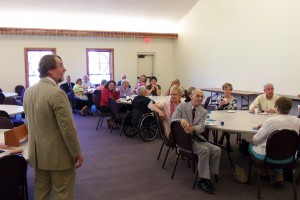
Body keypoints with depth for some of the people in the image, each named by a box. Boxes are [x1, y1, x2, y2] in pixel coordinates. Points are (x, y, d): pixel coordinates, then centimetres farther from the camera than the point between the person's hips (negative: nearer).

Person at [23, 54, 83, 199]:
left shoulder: (29, 91, 4)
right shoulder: (57, 93, -22)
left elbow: (29, 123, 13)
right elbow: (67, 128, -21)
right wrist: (77, 153, -11)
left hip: (37, 152, 8)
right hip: (58, 154, -8)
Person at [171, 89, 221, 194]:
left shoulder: (203, 111, 8)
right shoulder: (182, 106, -1)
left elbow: (201, 127, -7)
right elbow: (173, 120, -11)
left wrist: (193, 128, -32)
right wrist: (181, 120, -35)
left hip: (198, 138, 5)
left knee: (217, 150, -15)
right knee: (205, 150, -28)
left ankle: (205, 177, -7)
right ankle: (203, 180, -16)